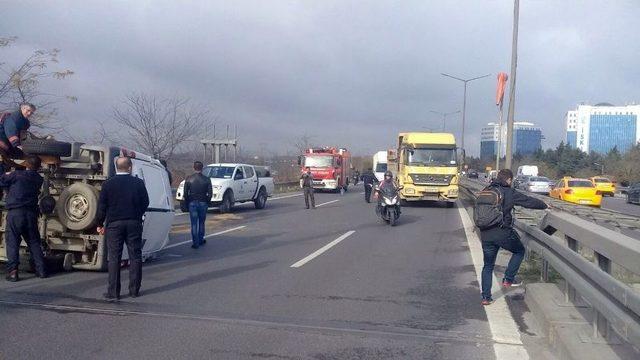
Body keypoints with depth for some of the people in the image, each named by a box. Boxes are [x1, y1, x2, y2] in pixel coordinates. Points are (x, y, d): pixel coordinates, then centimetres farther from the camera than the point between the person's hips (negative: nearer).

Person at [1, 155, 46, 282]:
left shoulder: (17, 175, -5)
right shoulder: (38, 179, 9)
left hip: (15, 213, -4)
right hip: (31, 213, 4)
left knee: (12, 242, -1)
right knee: (34, 242, 13)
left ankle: (13, 271, -8)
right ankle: (41, 270, 13)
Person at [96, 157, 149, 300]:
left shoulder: (108, 184, -3)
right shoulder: (138, 183, 0)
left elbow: (102, 206, -1)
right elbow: (145, 203, 7)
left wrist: (100, 224, 10)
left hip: (114, 224, -1)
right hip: (134, 224, 1)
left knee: (114, 258, 3)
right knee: (135, 257, 8)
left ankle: (113, 292, 4)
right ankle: (134, 290, 12)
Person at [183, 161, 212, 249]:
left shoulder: (189, 179, -3)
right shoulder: (206, 179, -4)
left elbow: (185, 193, -2)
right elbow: (210, 193, -4)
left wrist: (187, 203, 9)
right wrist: (207, 202, 10)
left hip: (192, 203, -1)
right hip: (203, 203, 1)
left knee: (194, 224, 2)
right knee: (201, 223, 16)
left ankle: (195, 243, 1)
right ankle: (201, 240, 25)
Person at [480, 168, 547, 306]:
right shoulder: (510, 192, -6)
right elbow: (529, 201, 2)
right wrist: (545, 206, 18)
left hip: (486, 235, 5)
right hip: (503, 233, -5)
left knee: (488, 266, 14)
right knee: (519, 251, 23)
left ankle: (486, 297, 12)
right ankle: (508, 279, 16)